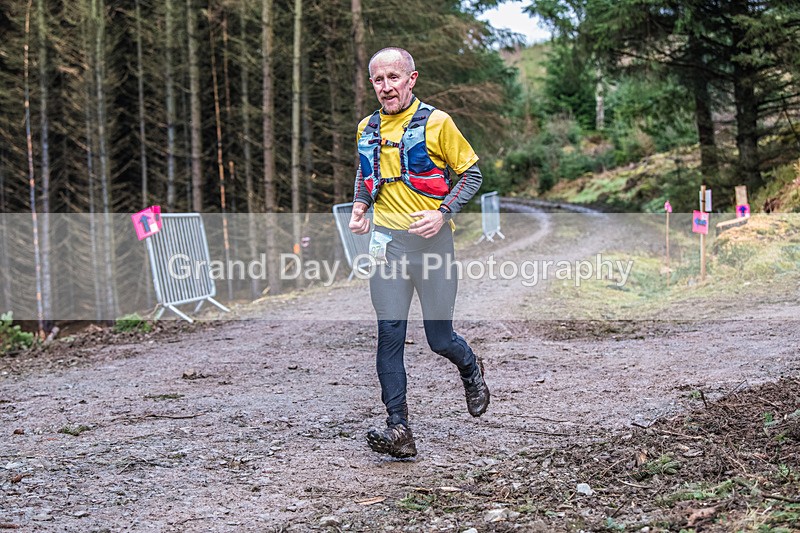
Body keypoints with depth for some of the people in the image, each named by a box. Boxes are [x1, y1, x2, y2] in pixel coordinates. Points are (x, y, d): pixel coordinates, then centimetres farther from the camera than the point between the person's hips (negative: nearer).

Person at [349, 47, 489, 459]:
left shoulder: (436, 123, -3)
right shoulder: (367, 130, 11)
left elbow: (472, 173, 0)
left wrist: (443, 213, -14)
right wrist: (359, 206, 8)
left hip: (431, 239, -3)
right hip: (386, 240, 4)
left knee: (440, 339, 4)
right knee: (389, 336, -6)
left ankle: (471, 369, 40)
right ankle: (398, 429, -6)